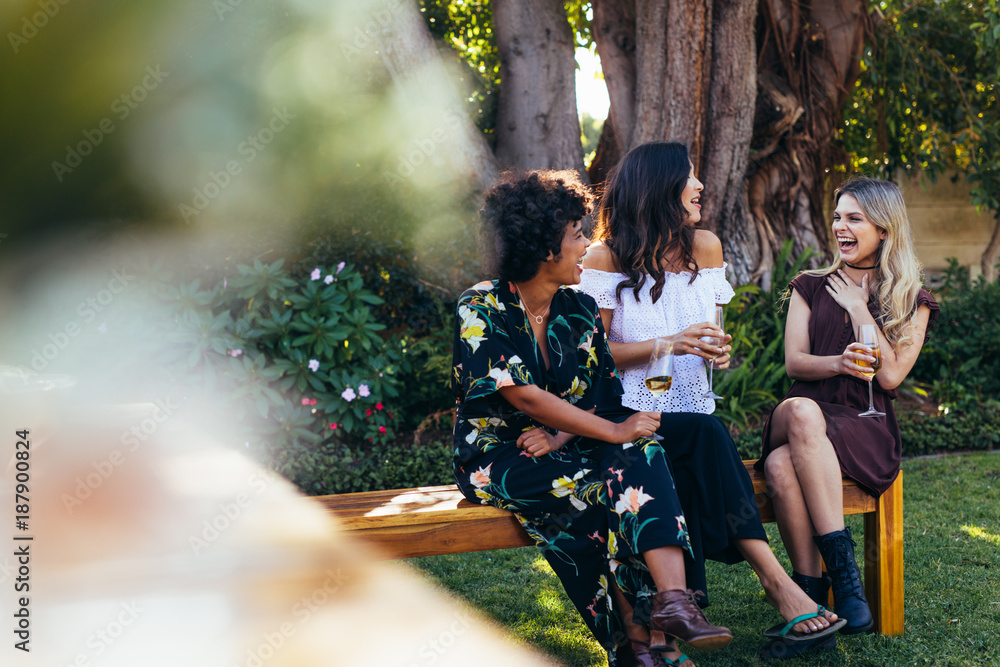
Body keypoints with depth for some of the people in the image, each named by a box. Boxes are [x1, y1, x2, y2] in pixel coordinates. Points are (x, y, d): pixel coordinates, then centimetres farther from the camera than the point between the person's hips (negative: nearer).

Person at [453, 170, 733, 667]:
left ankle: (671, 598, -37)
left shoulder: (580, 310, 8)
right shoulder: (481, 309, -11)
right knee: (597, 484, -30)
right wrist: (615, 432, -23)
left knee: (642, 454, -25)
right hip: (496, 455, -5)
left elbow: (605, 396, 4)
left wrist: (560, 436, -16)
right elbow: (524, 398, -21)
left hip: (565, 450, 5)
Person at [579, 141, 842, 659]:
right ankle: (776, 583, -34)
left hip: (690, 415, 4)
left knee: (685, 476, -31)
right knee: (705, 435, -32)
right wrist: (668, 344, -19)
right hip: (626, 418, -4)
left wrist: (716, 349, -2)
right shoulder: (607, 257, -5)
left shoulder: (704, 247, 12)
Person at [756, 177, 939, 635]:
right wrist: (838, 363, -16)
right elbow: (793, 361, 6)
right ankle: (841, 565, -36)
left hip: (866, 428, -2)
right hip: (803, 417, 2)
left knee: (783, 464, -36)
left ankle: (810, 587, -31)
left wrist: (858, 307, 0)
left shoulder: (912, 303, 12)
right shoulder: (810, 288, 18)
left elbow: (890, 376, -2)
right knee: (801, 411, -39)